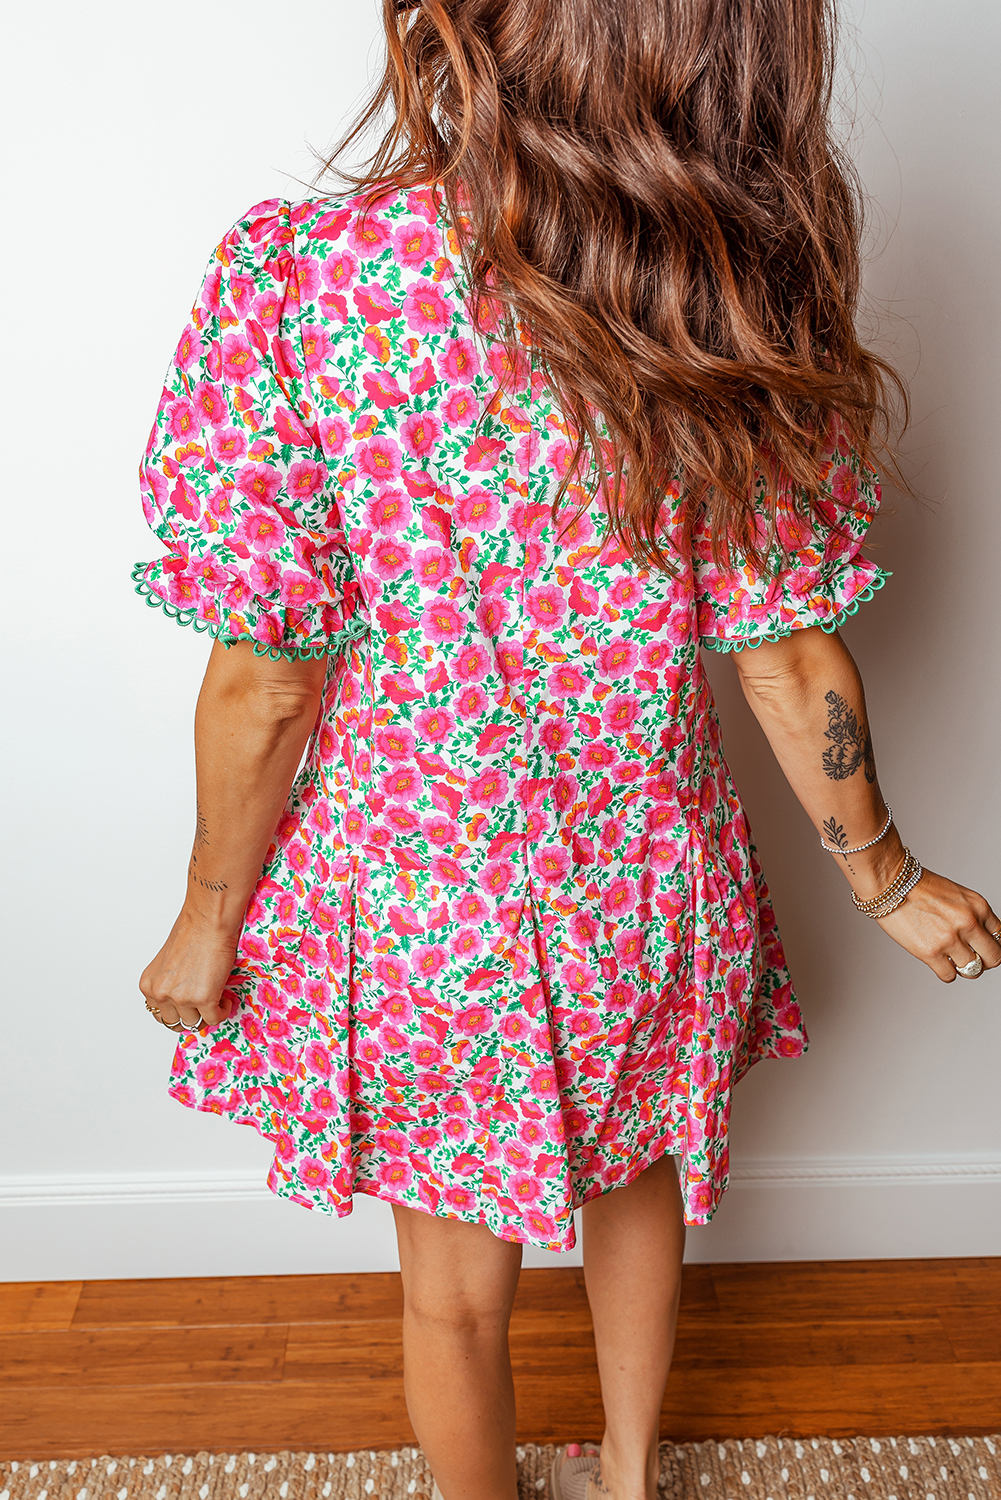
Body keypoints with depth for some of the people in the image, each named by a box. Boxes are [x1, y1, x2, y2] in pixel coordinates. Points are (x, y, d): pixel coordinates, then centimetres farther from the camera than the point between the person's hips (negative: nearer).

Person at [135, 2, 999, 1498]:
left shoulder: (298, 280, -23)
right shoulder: (746, 306, -13)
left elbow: (267, 690, -19)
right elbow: (797, 667, -8)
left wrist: (210, 919, -1)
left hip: (419, 896, -3)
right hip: (648, 874, 4)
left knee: (458, 1285, 23)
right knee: (632, 1177, 31)